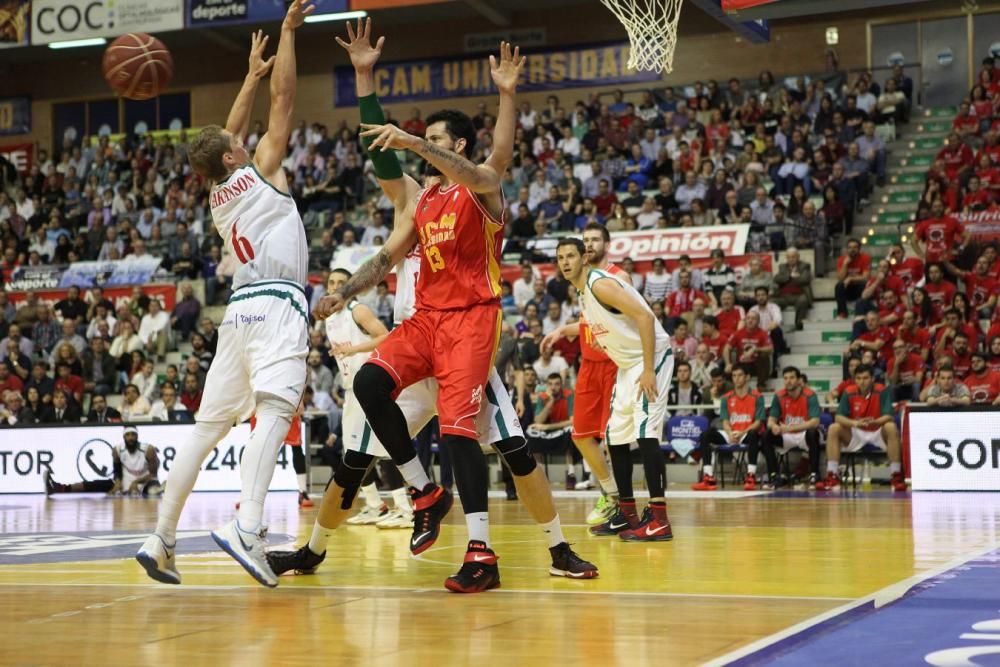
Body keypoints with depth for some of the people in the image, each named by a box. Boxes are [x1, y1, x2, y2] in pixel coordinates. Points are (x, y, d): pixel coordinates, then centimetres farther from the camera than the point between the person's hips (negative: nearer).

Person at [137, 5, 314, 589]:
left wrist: (252, 75, 44)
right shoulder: (260, 171, 4)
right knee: (274, 413, -22)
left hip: (240, 309, 7)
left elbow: (229, 133, 36)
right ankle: (248, 528, -41)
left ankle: (161, 540, 9)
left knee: (208, 427, 10)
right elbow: (284, 99, 6)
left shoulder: (218, 194, 20)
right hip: (277, 305, -7)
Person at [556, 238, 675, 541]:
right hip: (627, 363, 11)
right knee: (615, 436, 12)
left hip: (651, 356, -11)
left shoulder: (600, 284, -19)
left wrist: (648, 369, -27)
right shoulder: (583, 291, 10)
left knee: (645, 432, -19)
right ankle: (626, 514, 21)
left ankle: (659, 519, -21)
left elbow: (645, 317, -25)